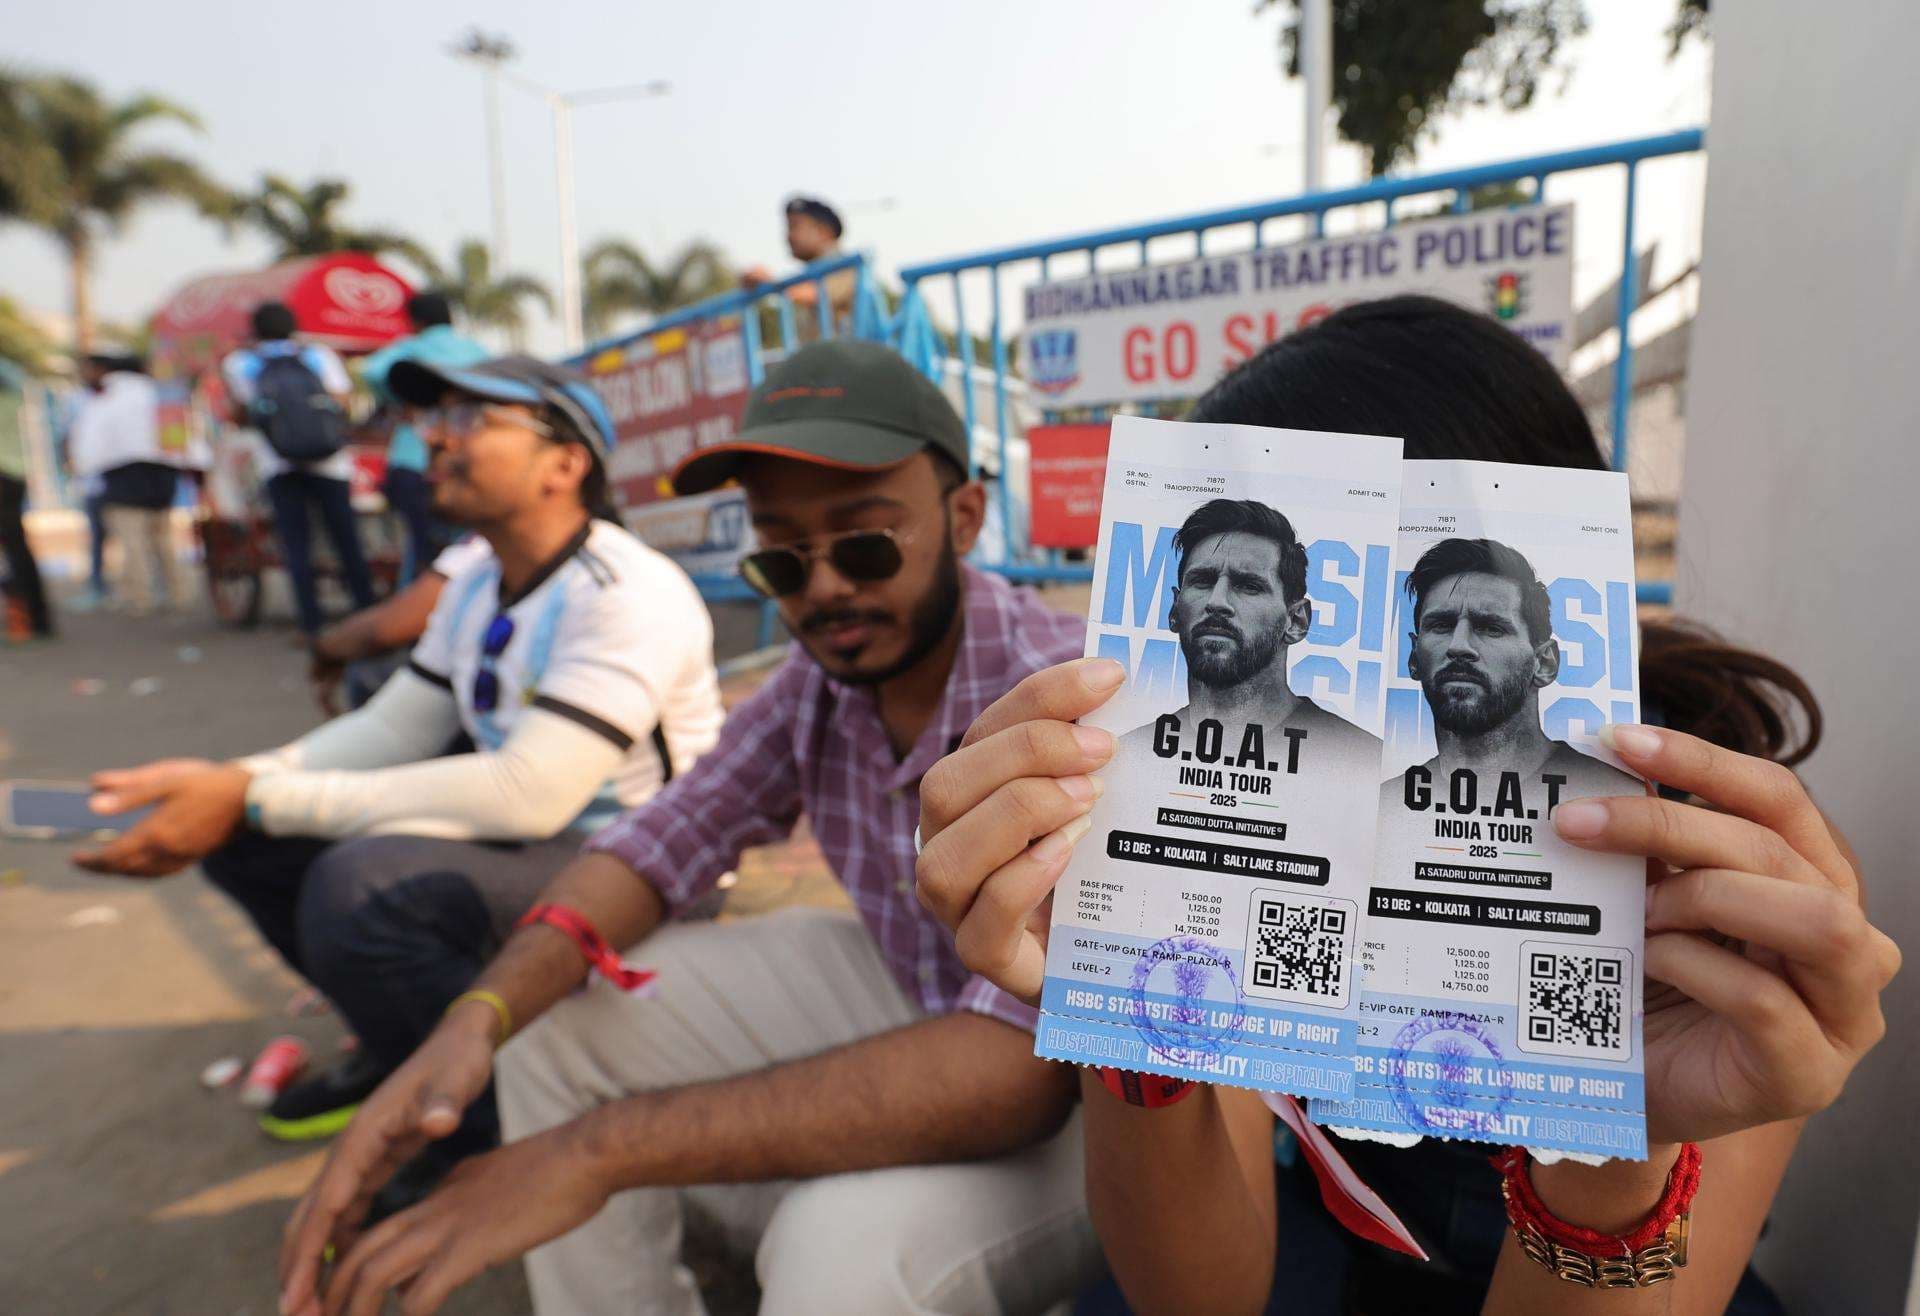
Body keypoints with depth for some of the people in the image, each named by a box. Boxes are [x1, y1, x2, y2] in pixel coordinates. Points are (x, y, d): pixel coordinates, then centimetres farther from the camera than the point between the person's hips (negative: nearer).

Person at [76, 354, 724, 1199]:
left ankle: (495, 1126, -6)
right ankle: (407, 1045, 21)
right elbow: (392, 729, 7)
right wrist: (230, 784, -11)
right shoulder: (479, 585, 6)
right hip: (526, 837, 9)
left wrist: (257, 799, -28)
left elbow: (527, 796, -31)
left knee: (360, 887, -31)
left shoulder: (627, 594, -23)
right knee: (246, 840, 2)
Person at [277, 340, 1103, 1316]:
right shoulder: (822, 678, -8)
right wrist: (479, 1017, -24)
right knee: (560, 1015, -2)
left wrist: (606, 1146, -38)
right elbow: (667, 839, -5)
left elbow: (1017, 1065, -38)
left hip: (1075, 1092, -5)